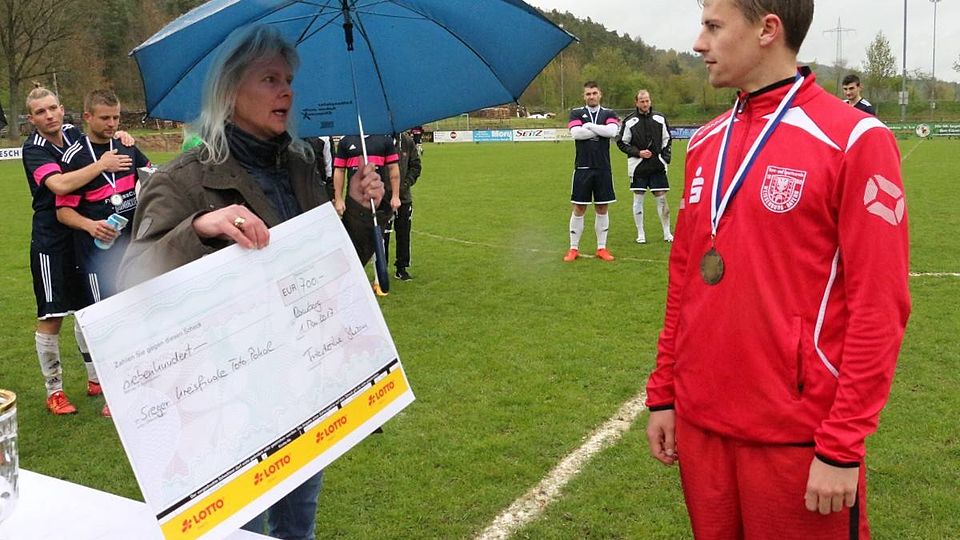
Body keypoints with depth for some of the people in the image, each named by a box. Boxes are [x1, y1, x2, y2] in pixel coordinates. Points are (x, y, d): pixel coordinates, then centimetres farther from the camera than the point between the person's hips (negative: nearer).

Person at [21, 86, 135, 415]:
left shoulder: (73, 132, 2)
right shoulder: (34, 149, -15)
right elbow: (59, 184, -32)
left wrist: (119, 136, 0)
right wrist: (102, 165, -28)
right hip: (51, 242, -6)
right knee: (51, 318, 0)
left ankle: (95, 379, 31)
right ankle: (53, 391, 13)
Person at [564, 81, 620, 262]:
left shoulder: (608, 114, 8)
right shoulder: (576, 113, 5)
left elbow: (612, 131, -13)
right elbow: (576, 133, -14)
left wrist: (589, 126, -10)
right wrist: (601, 130, -9)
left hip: (603, 169, 2)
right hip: (582, 169, -1)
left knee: (602, 209, 7)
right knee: (579, 209, 2)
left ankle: (601, 248, 16)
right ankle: (574, 249, 10)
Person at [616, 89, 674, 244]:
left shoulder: (660, 118, 5)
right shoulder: (629, 121, -3)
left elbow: (667, 139, 14)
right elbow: (622, 143, 1)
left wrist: (665, 158, 3)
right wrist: (638, 153, -10)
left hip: (657, 165, 2)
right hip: (638, 166, -2)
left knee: (662, 198, 2)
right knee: (638, 198, 2)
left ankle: (667, 233, 11)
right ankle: (640, 234, 12)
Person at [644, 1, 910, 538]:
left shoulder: (853, 140, -11)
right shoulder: (705, 143, 9)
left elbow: (878, 306, -13)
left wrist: (842, 444, -15)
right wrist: (664, 393, 11)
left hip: (796, 434, -6)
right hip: (699, 423, 6)